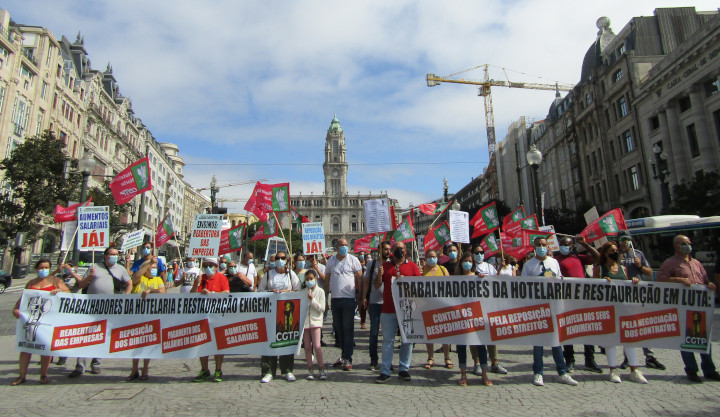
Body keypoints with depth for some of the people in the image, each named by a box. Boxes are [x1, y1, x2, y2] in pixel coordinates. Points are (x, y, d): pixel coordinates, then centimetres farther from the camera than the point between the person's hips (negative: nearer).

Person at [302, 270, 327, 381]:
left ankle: (321, 370, 4)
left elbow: (322, 308, -6)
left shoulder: (320, 291, -1)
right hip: (304, 321, 3)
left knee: (317, 346, -8)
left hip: (315, 321, -3)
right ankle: (310, 370, 15)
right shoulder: (303, 292, 7)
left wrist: (312, 300, -14)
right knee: (307, 347, 6)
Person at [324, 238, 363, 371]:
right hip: (335, 299, 4)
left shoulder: (353, 260, -1)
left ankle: (347, 359, 4)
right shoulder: (331, 261, 9)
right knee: (338, 328, 12)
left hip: (349, 298, -4)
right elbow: (326, 280, 14)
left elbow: (360, 278, -1)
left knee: (348, 329, -3)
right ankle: (344, 355, 25)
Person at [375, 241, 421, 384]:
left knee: (407, 340, 6)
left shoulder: (412, 266, 8)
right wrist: (379, 275, -11)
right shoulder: (385, 266, 11)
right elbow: (376, 285, 9)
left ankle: (403, 369, 19)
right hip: (388, 309, 0)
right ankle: (385, 372, 8)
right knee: (387, 340, 2)